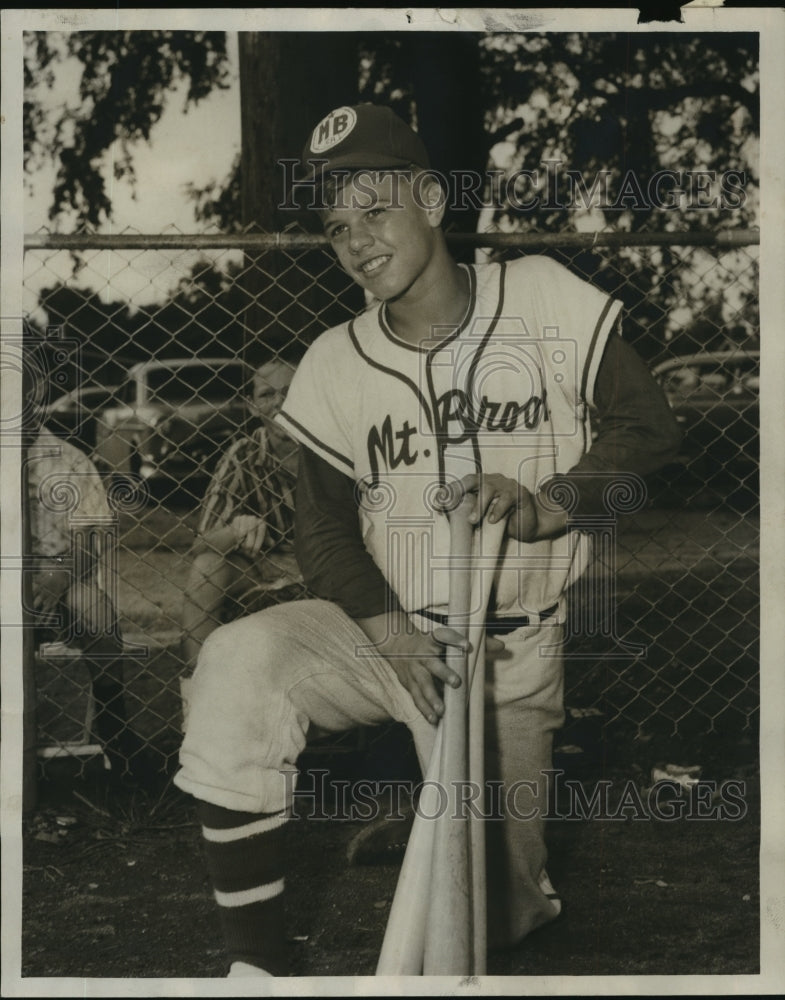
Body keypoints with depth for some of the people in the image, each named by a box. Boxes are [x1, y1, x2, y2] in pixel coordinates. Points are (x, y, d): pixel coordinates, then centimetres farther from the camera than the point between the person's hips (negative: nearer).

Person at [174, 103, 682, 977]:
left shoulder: (543, 300, -6)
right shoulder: (335, 365, 1)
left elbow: (648, 426, -6)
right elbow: (322, 525, 3)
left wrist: (546, 504, -24)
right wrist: (388, 628, -16)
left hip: (514, 654, -1)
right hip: (382, 630, 2)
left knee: (491, 925, 0)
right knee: (238, 666, -31)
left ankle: (519, 889, 41)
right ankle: (253, 966, -24)